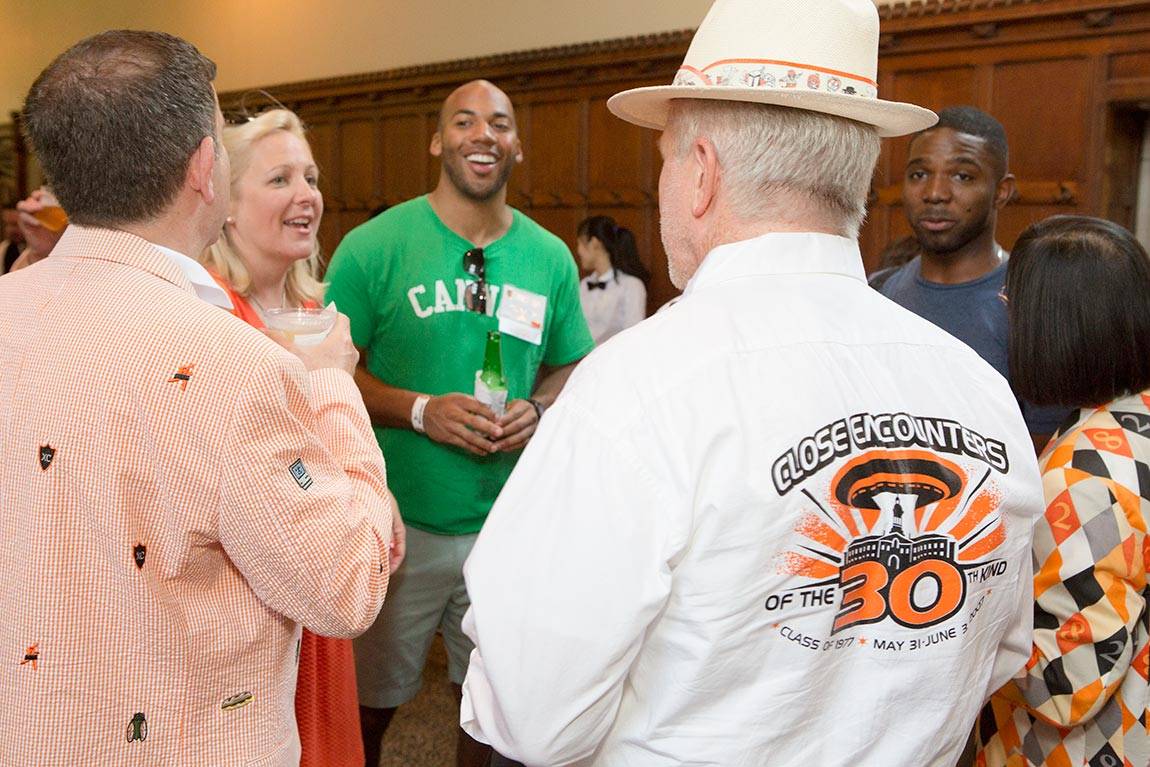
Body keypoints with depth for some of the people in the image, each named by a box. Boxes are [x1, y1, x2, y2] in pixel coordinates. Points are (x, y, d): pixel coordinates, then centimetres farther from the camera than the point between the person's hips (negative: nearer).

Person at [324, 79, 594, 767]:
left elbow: (571, 366, 12)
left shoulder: (550, 257, 3)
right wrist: (420, 410, -20)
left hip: (508, 522, 3)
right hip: (397, 518, -3)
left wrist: (538, 410, -9)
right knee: (372, 700, 14)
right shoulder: (373, 246, -8)